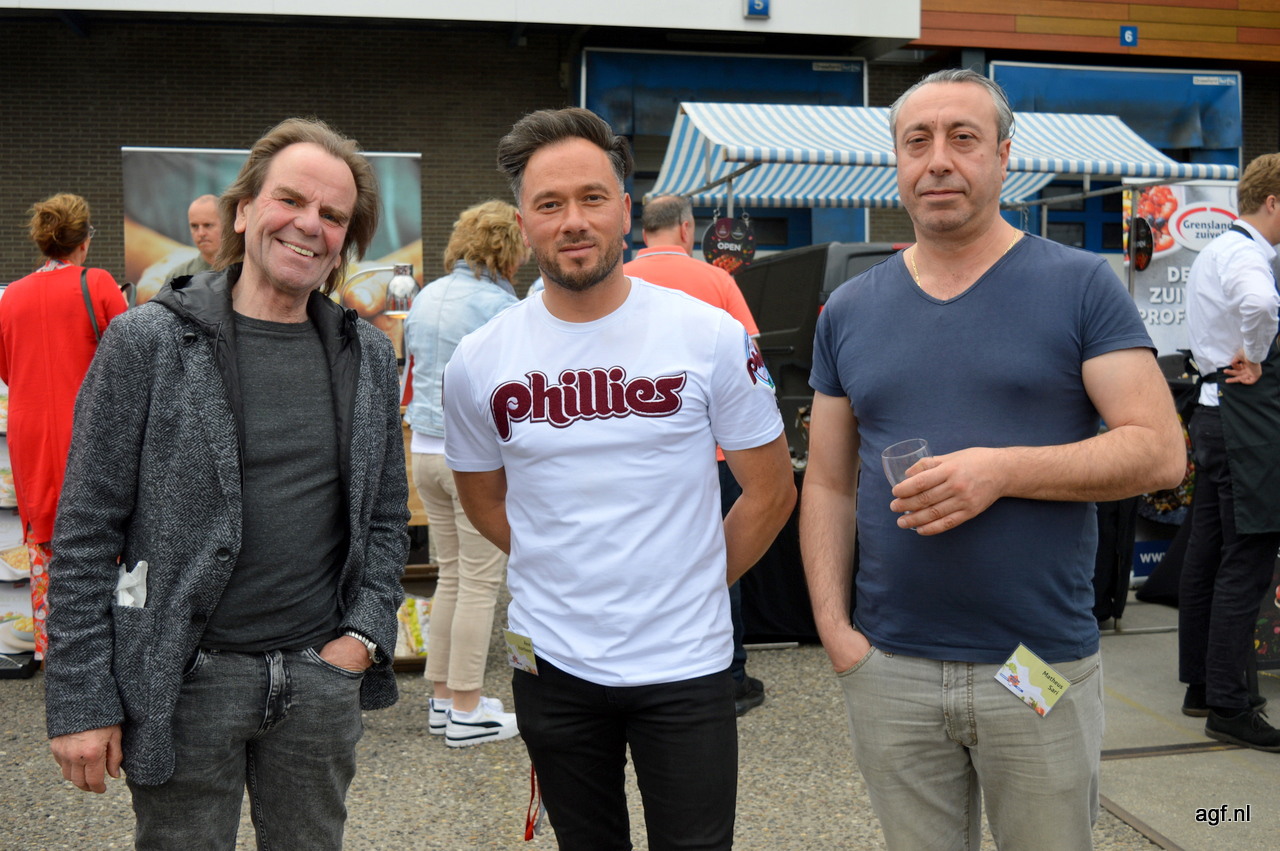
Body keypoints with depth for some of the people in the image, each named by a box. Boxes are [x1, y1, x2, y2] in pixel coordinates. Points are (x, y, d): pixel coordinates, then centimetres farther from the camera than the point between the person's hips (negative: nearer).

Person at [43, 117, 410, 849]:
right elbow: (86, 533, -6)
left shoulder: (369, 355, 5)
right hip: (185, 681, -3)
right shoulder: (148, 342, -6)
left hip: (322, 676, 3)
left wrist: (366, 633, -1)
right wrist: (80, 701, -9)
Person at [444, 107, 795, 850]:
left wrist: (696, 586, 2)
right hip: (552, 662, 2)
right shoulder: (479, 363, -3)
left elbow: (771, 493, 0)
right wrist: (565, 577, 5)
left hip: (686, 664, -2)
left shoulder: (711, 336, -8)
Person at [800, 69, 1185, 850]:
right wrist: (833, 627, -3)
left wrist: (1004, 470, -21)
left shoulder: (1081, 285, -3)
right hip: (889, 669, 3)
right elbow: (829, 484, 7)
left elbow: (1160, 450, -9)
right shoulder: (850, 310, 6)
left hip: (1041, 668, -2)